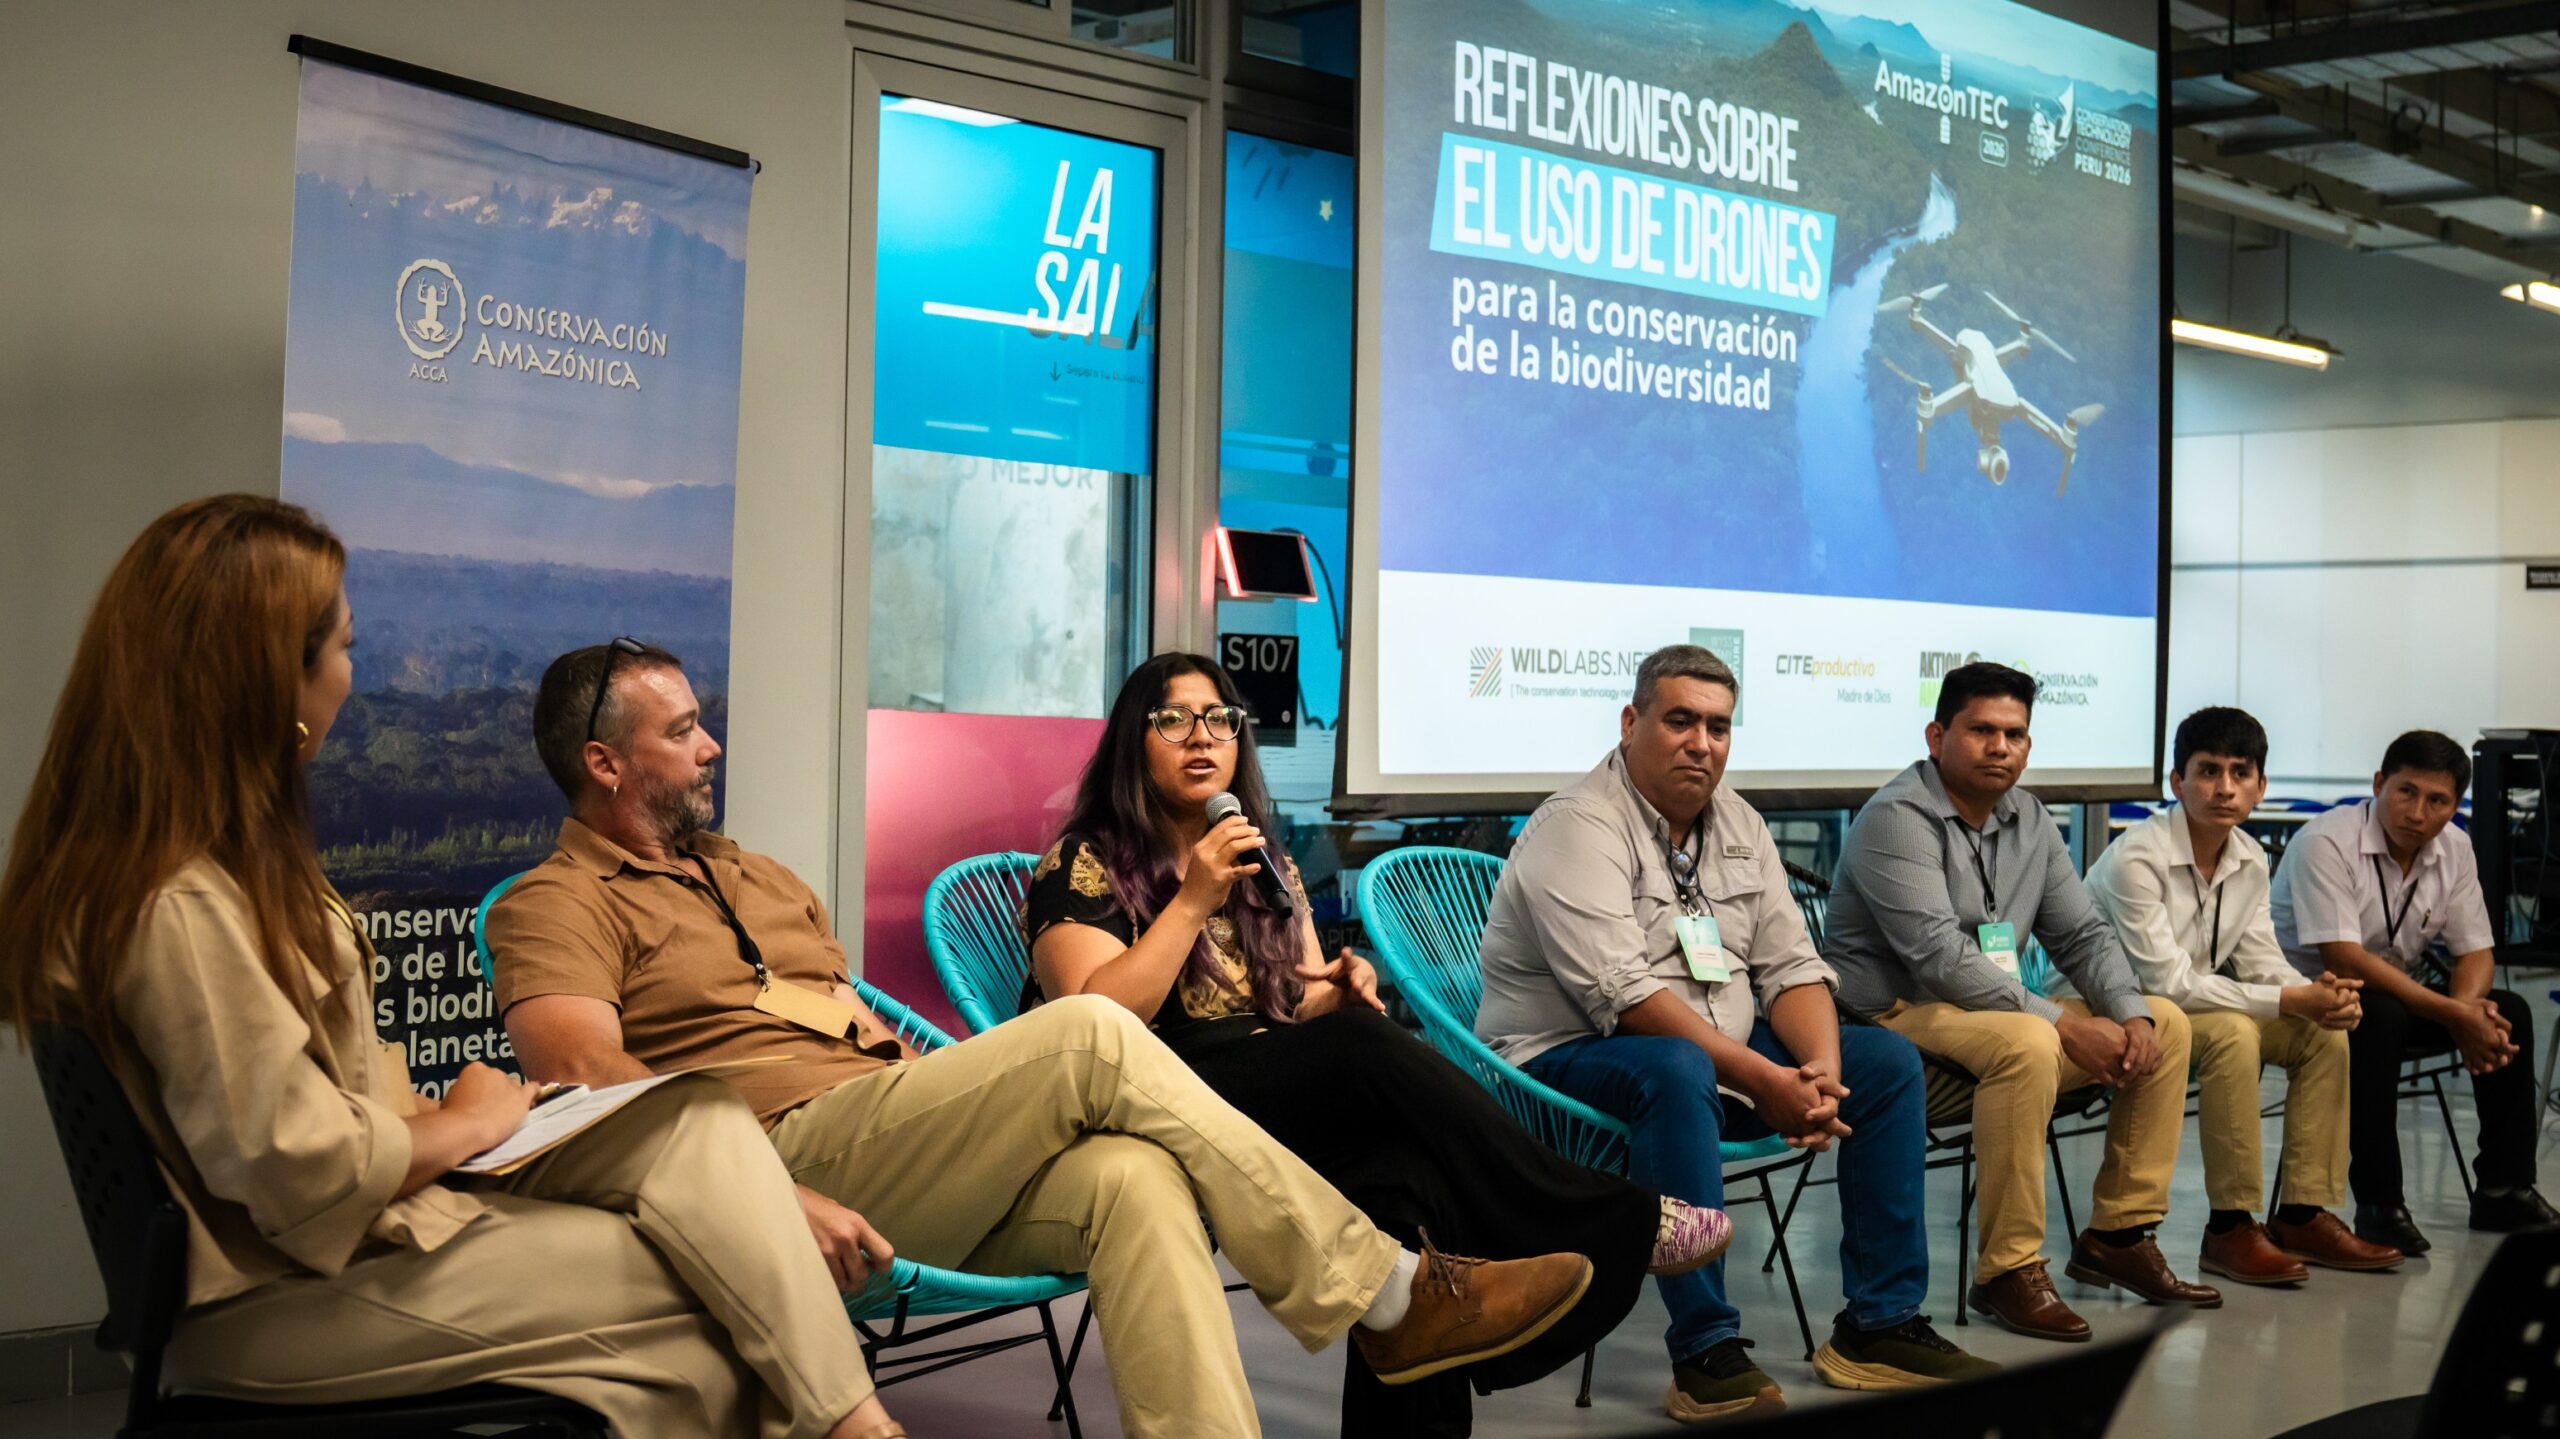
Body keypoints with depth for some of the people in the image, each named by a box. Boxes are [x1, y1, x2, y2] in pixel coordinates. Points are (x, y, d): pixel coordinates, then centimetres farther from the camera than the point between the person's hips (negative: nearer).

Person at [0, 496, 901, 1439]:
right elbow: (310, 1178, -24)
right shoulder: (177, 908, -24)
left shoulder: (224, 859, 9)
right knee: (699, 1295, -9)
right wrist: (468, 1122, -8)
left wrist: (426, 1112, -3)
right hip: (288, 1300, -9)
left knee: (695, 1125, -5)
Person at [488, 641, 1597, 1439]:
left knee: (1133, 1173, -25)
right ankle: (1382, 1294, -17)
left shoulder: (756, 878, 30)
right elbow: (590, 1082, -14)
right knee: (1090, 1037, -23)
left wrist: (938, 1077, 5)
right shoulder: (559, 907, 4)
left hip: (903, 1164, 7)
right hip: (783, 1151, -7)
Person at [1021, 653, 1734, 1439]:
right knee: (1363, 1046, -29)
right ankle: (1611, 1226, -23)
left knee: (1405, 1180, -30)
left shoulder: (1263, 863, 18)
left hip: (1285, 1113, 6)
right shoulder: (1082, 866, -1)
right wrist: (1193, 902, -16)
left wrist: (1341, 991, -6)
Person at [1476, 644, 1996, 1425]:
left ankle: (1880, 1326, 1)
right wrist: (1762, 1081, -28)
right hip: (1567, 1063, -8)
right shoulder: (1579, 828, -16)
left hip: (1720, 1054, 8)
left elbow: (1791, 967, 6)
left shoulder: (1738, 825, 9)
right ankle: (1707, 1354, -34)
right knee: (1676, 1070, -40)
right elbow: (1623, 995, -26)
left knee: (1888, 1062, -1)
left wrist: (1821, 1071, -15)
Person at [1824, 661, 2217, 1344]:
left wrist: (2130, 1013, -8)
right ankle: (2009, 1270, -27)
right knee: (2026, 1044, -37)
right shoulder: (1897, 819, -16)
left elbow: (2083, 934, 13)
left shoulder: (2029, 820, 11)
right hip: (1895, 1017, -9)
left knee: (2166, 1023, 4)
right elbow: (1941, 957, -25)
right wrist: (2064, 1024, -25)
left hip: (1996, 1008, 9)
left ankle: (2119, 1235, 7)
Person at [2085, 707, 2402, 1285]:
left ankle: (2303, 1214, 1)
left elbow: (2260, 960, 6)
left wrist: (2318, 994, -18)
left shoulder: (2250, 860, 2)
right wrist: (2288, 1001, -28)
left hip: (2197, 1002, 8)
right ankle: (2231, 1228, -23)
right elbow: (2167, 982, -26)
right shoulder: (2136, 859, -23)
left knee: (2325, 1033, -5)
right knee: (2232, 1033, -32)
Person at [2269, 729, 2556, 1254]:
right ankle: (2379, 1206, -27)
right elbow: (2343, 959, -30)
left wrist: (2467, 1006, -22)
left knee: (2508, 1013, -10)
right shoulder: (2326, 842, -23)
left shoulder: (2454, 848, 0)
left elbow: (2476, 951, 3)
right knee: (2379, 1018, -36)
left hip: (2393, 993, 7)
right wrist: (2453, 1015, -32)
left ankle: (2504, 1191, 1)